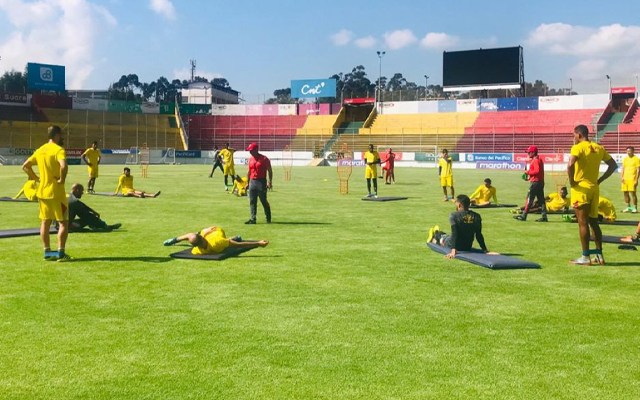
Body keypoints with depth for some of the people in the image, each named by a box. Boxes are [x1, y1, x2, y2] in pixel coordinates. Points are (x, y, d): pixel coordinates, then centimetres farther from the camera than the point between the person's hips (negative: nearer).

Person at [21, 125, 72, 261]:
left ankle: (47, 252, 15)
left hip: (42, 191, 7)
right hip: (55, 192, -7)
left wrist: (36, 178, 13)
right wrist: (62, 180, -19)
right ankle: (60, 253, -3)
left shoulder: (40, 150, 11)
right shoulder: (58, 150, -13)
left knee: (45, 222, 12)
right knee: (64, 222, 0)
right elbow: (64, 166, -32)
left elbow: (25, 166, 16)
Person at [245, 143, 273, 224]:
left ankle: (268, 218, 14)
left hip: (261, 182, -6)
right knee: (252, 201, 3)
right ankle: (253, 219, 5)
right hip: (252, 182, 6)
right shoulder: (250, 159, 12)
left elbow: (270, 171, -8)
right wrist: (247, 182, 16)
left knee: (264, 201, 0)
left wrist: (270, 182, -16)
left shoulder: (264, 159, -7)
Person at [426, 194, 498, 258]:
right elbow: (479, 235, -7)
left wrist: (453, 251, -33)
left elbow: (454, 233, -28)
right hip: (468, 247, 5)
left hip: (452, 246, -5)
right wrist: (486, 250, -2)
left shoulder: (454, 215, -19)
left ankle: (434, 239, 60)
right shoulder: (476, 216, -7)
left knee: (442, 237, 29)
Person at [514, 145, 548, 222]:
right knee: (541, 199, 7)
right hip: (540, 182, 10)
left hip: (535, 182, -10)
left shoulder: (535, 160, -13)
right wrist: (529, 175, 12)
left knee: (529, 199, -6)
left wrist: (528, 172, -12)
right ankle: (544, 217, 6)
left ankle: (523, 216, -2)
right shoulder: (539, 160, 18)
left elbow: (537, 171, -24)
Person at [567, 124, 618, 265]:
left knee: (583, 223, -2)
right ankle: (599, 255, 17)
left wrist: (571, 181, -14)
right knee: (594, 222, 15)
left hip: (581, 189, -7)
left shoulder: (578, 148, -11)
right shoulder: (598, 148, 11)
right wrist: (600, 180, 12)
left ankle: (585, 257, 1)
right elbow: (613, 165, 14)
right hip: (594, 188, 7)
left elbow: (570, 165, -28)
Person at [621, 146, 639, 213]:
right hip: (625, 179, 6)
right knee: (625, 193, 6)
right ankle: (628, 207, 17)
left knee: (633, 193, -9)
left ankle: (635, 208, -3)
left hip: (632, 179, -6)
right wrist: (621, 177, 3)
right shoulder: (625, 159, 16)